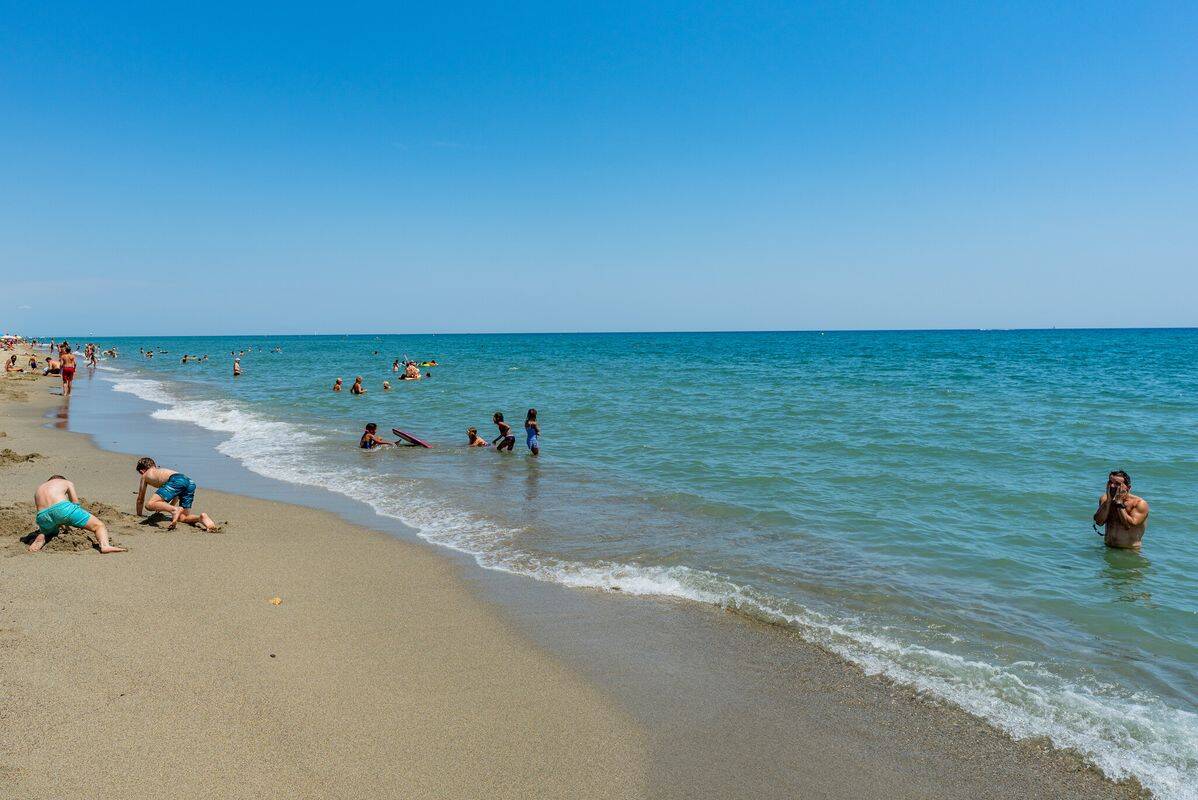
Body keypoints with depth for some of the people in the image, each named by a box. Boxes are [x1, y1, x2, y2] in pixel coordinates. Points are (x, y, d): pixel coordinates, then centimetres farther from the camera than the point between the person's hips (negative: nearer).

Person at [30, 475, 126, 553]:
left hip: (42, 516, 4)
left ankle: (41, 537, 4)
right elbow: (76, 503, 24)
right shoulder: (66, 482, 29)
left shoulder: (38, 490, 38)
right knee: (99, 525, 1)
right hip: (61, 507, -4)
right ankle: (105, 545, -30)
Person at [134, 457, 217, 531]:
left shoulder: (145, 475, 29)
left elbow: (140, 499, 34)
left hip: (176, 481, -6)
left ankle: (175, 510, -33)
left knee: (149, 504, -11)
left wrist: (138, 515, 47)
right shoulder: (163, 470, 43)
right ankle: (201, 518, -18)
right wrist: (167, 507, 59)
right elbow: (177, 494, 47)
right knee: (183, 517, 12)